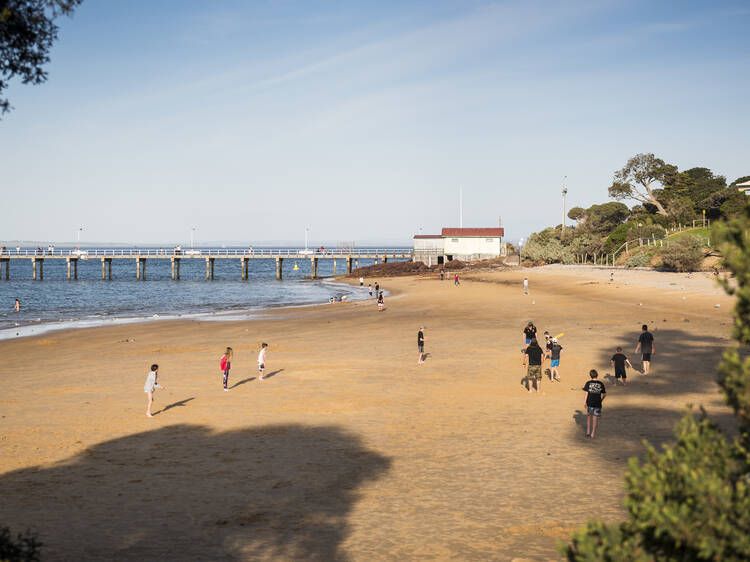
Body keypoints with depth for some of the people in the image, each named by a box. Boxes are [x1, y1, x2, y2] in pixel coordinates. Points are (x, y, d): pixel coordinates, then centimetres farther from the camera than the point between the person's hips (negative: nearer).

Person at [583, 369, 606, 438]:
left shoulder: (588, 383, -5)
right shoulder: (601, 384, -1)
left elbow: (586, 393, -7)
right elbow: (604, 394, 3)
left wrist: (585, 402, 0)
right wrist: (601, 400, 19)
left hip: (590, 403, 0)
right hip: (598, 404, 0)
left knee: (589, 417, 19)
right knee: (595, 418, 7)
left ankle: (588, 431, 17)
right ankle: (593, 434, 8)